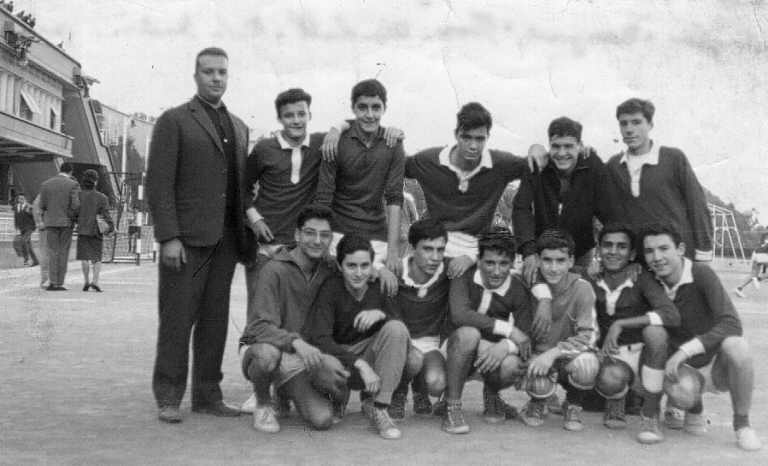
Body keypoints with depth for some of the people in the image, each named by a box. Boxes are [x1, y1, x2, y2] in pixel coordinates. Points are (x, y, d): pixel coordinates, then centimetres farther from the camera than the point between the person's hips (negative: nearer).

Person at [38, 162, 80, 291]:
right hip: (66, 222, -2)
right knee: (63, 253, 4)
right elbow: (75, 205, -13)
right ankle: (59, 284, 2)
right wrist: (74, 217, 7)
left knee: (52, 253, 7)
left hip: (50, 222, 2)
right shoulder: (73, 184, -5)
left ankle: (52, 282, -3)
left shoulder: (45, 184, 4)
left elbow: (42, 206, 2)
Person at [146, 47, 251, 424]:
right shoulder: (173, 121, 0)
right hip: (186, 239, -5)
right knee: (177, 319, -1)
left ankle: (207, 395, 16)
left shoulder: (239, 127, 18)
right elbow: (159, 183, -6)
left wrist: (246, 228, 10)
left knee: (215, 320, 8)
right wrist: (168, 237, -14)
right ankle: (168, 398, 8)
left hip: (225, 240, 5)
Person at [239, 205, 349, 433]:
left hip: (302, 358, 4)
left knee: (323, 419, -18)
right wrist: (295, 341, -42)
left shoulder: (329, 271, 1)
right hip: (258, 349, -4)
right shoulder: (274, 270, -16)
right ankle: (263, 404, -7)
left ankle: (287, 393, 17)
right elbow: (260, 326, -25)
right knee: (268, 353, -41)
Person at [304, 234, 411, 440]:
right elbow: (319, 339, -23)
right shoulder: (330, 289, -14)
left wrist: (381, 314, -29)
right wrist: (359, 364, -33)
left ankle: (378, 406, -20)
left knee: (396, 328, -26)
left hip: (370, 355, 3)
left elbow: (401, 332, -7)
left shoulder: (379, 288, -4)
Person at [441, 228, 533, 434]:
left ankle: (491, 394, 8)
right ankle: (451, 407, -21)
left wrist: (505, 346, -35)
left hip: (493, 354, 2)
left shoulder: (518, 291, -8)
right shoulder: (465, 277, -15)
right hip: (456, 350, -2)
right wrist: (508, 328, -31)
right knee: (468, 333, -35)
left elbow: (526, 337, -11)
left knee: (513, 366, -31)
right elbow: (459, 315, -32)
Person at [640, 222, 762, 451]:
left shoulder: (702, 274, -18)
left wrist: (684, 351, -35)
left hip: (719, 366, -3)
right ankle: (695, 413, 8)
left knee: (735, 346, -35)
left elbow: (732, 325, -28)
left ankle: (742, 424, -12)